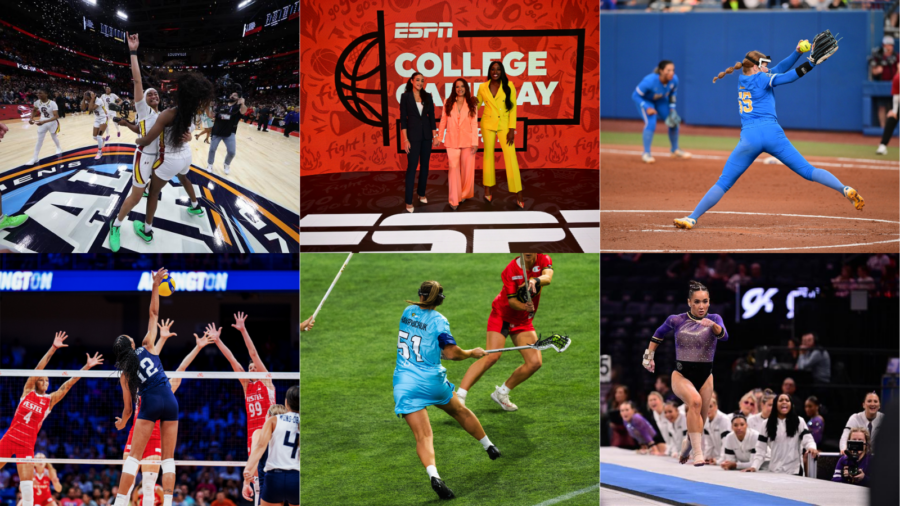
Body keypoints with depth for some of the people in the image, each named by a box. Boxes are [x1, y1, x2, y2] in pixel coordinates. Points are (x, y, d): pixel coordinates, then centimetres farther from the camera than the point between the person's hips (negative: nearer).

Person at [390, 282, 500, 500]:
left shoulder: (408, 311, 6)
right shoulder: (438, 320, -10)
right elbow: (451, 353, -17)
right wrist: (472, 353, 0)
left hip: (404, 382, 2)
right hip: (431, 380, -2)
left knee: (423, 437, -7)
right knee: (460, 411, 26)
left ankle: (433, 475, -32)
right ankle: (489, 447, 47)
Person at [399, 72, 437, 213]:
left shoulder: (427, 96, 6)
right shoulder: (405, 96, -4)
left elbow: (432, 116, 8)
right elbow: (403, 118, -7)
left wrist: (435, 135, 4)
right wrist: (405, 139, -12)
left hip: (426, 134, 4)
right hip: (413, 134, -4)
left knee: (424, 165, 10)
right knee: (412, 166, -7)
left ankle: (422, 194, 24)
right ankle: (409, 201, -6)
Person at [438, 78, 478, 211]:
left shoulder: (471, 104, 3)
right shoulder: (448, 103, 4)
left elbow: (474, 123, 0)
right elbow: (443, 121, 7)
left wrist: (475, 142, -5)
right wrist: (439, 138, 4)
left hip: (467, 140, 0)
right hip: (452, 140, 0)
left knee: (467, 169, 5)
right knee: (454, 168, -5)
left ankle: (464, 194, 24)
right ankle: (454, 200, -2)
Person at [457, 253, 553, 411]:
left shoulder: (544, 260, -11)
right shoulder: (511, 270, -20)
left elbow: (548, 277, -33)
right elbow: (512, 300, -22)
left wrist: (535, 280, -55)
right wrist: (525, 307, -44)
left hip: (524, 321, 5)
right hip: (502, 315, -5)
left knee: (535, 362, -8)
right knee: (492, 357, -23)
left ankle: (501, 394, 12)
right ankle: (458, 397, -24)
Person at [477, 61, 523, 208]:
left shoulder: (509, 86, -4)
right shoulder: (483, 87, 2)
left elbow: (513, 108, -4)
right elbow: (477, 104, 15)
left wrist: (512, 129, -10)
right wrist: (474, 101, -10)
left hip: (504, 125, -2)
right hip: (488, 124, 2)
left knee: (511, 156, -8)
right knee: (488, 154, 7)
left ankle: (518, 193, -9)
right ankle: (488, 189, 17)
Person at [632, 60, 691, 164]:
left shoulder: (674, 79, -25)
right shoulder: (649, 81, -40)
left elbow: (673, 92, 0)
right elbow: (635, 95, -29)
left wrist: (672, 108, -5)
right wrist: (647, 108, -38)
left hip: (661, 101, 5)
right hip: (645, 101, -5)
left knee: (674, 123, 3)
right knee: (650, 123, -25)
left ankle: (675, 151, 25)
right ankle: (646, 154, -13)